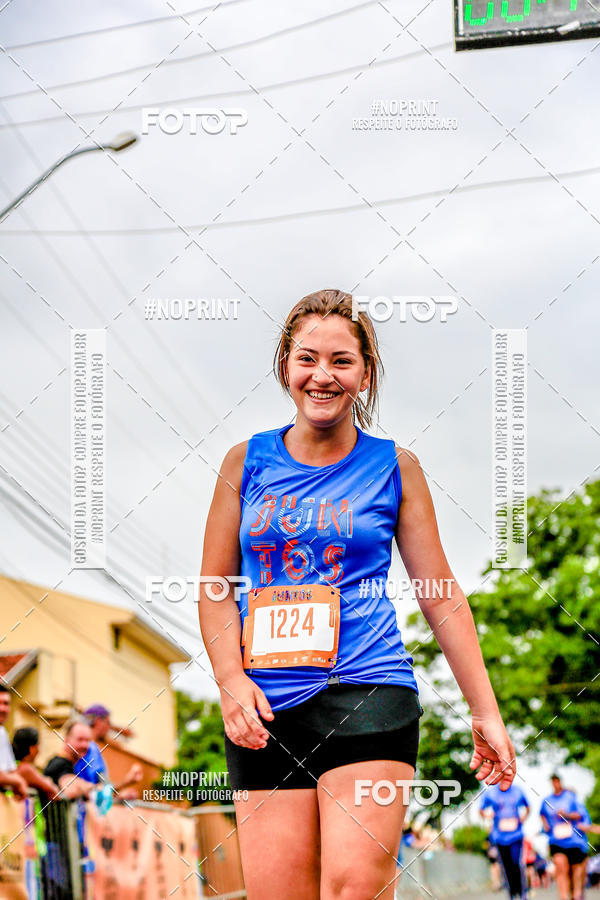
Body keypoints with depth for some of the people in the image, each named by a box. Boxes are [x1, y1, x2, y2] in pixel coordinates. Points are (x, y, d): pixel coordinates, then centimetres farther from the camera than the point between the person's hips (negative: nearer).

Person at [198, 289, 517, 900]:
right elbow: (215, 587, 12)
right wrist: (231, 679, -5)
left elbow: (442, 598, 10)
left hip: (369, 692, -2)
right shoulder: (247, 462, 10)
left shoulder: (394, 467, 7)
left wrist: (485, 711, 7)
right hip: (263, 710, 2)